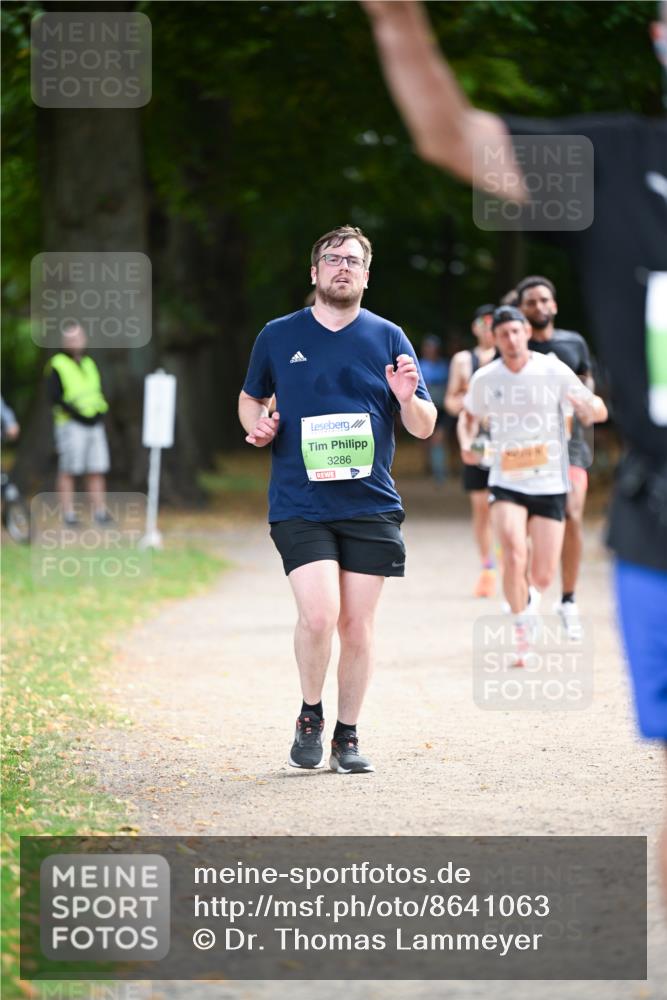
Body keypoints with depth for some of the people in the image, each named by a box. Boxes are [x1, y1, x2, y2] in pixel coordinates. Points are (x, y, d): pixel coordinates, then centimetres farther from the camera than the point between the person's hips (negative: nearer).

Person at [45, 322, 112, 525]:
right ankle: (68, 513, -2)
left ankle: (100, 511, 5)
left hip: (94, 424, 6)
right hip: (71, 425, -6)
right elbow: (54, 396, -11)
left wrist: (99, 413, 6)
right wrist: (76, 412, -18)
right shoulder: (57, 365, -3)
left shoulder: (89, 364, 18)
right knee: (68, 471, -4)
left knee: (97, 471, 3)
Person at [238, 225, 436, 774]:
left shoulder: (388, 338, 7)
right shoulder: (278, 336, 7)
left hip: (371, 507, 1)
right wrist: (256, 424, 1)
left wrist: (409, 399, -14)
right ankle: (310, 717, 7)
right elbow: (250, 398, 23)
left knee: (357, 624, 2)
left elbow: (424, 428, 8)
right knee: (319, 614, -17)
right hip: (299, 506, -1)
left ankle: (347, 735, 18)